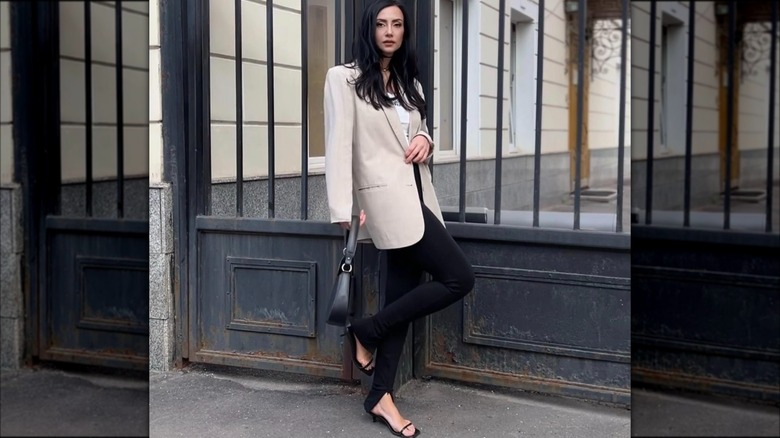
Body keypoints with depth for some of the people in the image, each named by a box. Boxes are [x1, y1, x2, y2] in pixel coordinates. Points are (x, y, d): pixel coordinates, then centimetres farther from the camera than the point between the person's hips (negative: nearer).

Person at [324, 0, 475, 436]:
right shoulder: (344, 78, -4)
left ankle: (381, 396, 13)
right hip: (386, 196, -7)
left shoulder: (409, 83, 18)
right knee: (460, 277, -13)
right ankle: (366, 331, 1)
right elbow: (339, 144, -12)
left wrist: (425, 139, 1)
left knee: (403, 293, 5)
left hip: (415, 195, 8)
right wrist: (344, 209, -20)